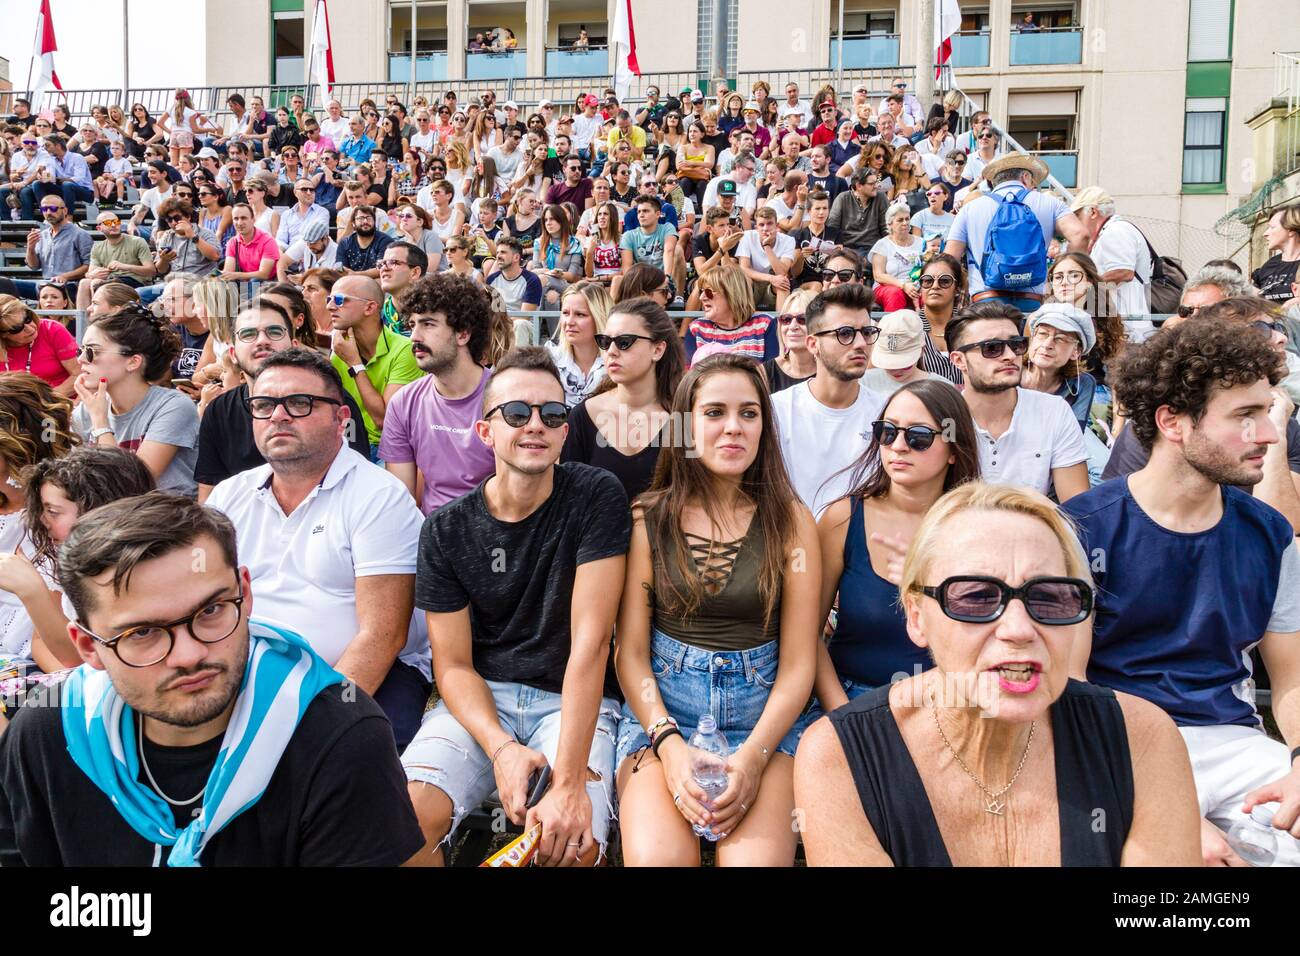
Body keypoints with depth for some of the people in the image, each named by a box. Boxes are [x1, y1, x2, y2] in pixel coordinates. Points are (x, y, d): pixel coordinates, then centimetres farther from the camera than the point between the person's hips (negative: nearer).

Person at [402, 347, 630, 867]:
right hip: (481, 698, 2)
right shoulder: (446, 530, -1)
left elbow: (590, 640, -16)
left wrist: (569, 779, -23)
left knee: (573, 844, -27)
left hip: (575, 701, -2)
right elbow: (453, 665, 1)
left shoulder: (596, 497, -9)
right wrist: (500, 747, -19)